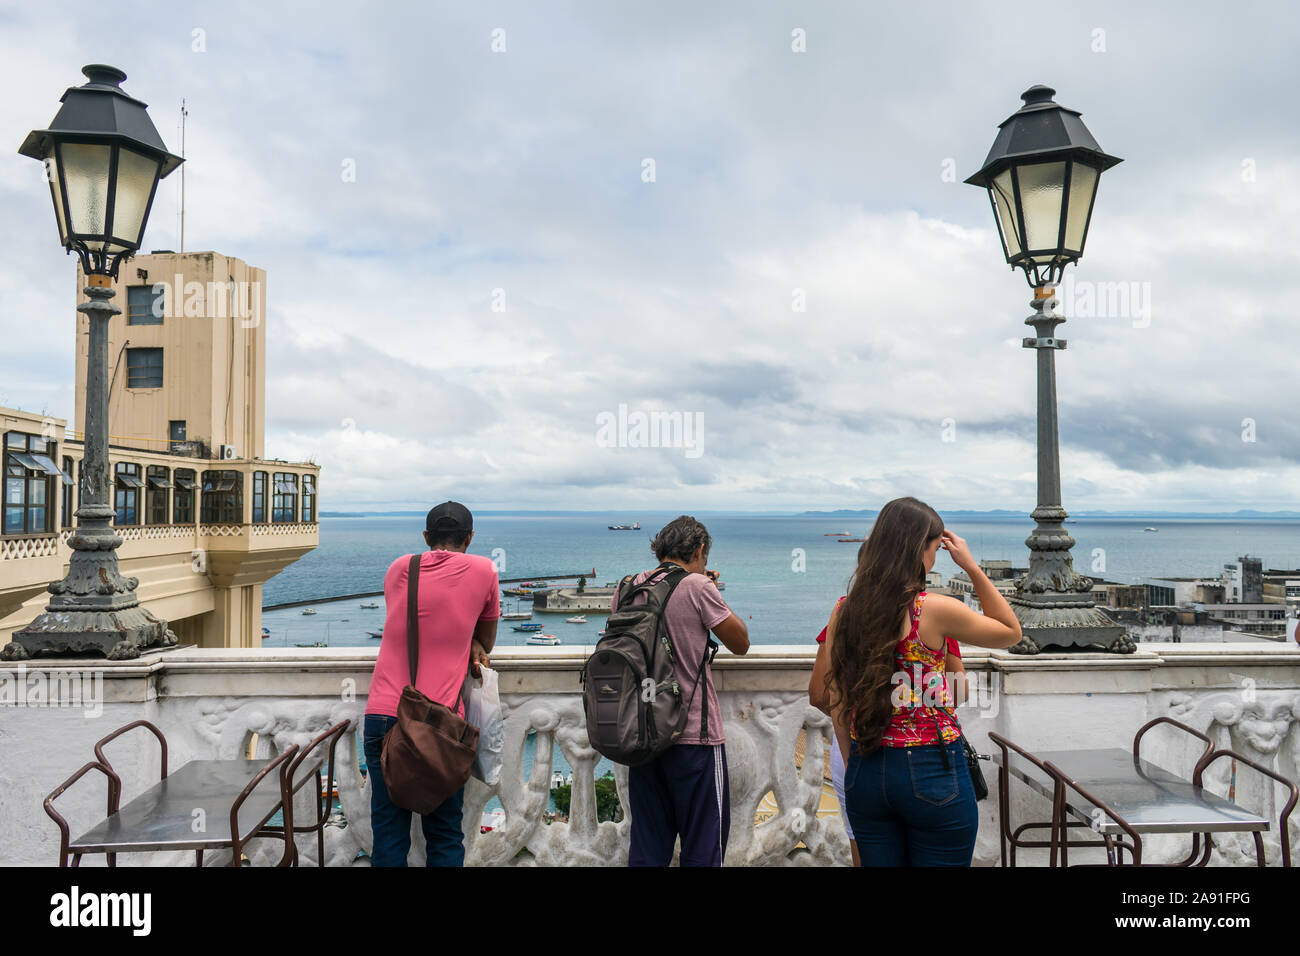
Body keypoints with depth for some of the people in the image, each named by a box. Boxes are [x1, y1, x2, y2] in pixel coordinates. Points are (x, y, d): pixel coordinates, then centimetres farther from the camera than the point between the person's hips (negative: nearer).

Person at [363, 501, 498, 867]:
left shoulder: (398, 569, 10)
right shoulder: (482, 570, 3)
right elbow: (486, 642, 14)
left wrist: (468, 644, 12)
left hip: (383, 716, 2)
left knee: (388, 832, 8)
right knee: (444, 835, 8)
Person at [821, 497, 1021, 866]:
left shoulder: (844, 612, -1)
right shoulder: (934, 610, -15)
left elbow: (837, 704, 5)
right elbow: (1010, 632, 4)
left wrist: (854, 766, 16)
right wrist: (972, 568, 4)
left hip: (867, 772, 5)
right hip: (931, 770, -4)